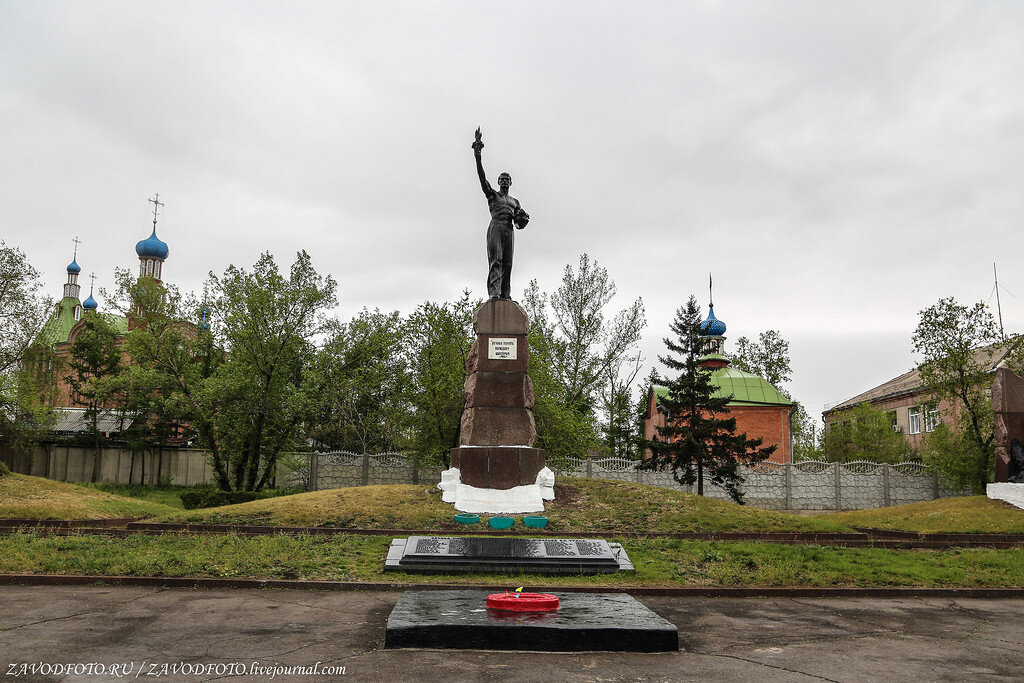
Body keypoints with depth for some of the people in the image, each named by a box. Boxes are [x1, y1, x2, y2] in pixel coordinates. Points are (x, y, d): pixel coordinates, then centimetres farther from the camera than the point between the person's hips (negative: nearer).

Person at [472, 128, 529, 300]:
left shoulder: (515, 201, 28)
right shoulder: (492, 194, 17)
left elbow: (519, 223, 23)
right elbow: (482, 177, 3)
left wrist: (521, 218, -3)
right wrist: (478, 157, -10)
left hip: (509, 230, 4)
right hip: (496, 226, -4)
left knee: (508, 263, -5)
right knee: (495, 259, -18)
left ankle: (505, 295, -9)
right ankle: (494, 293, -30)